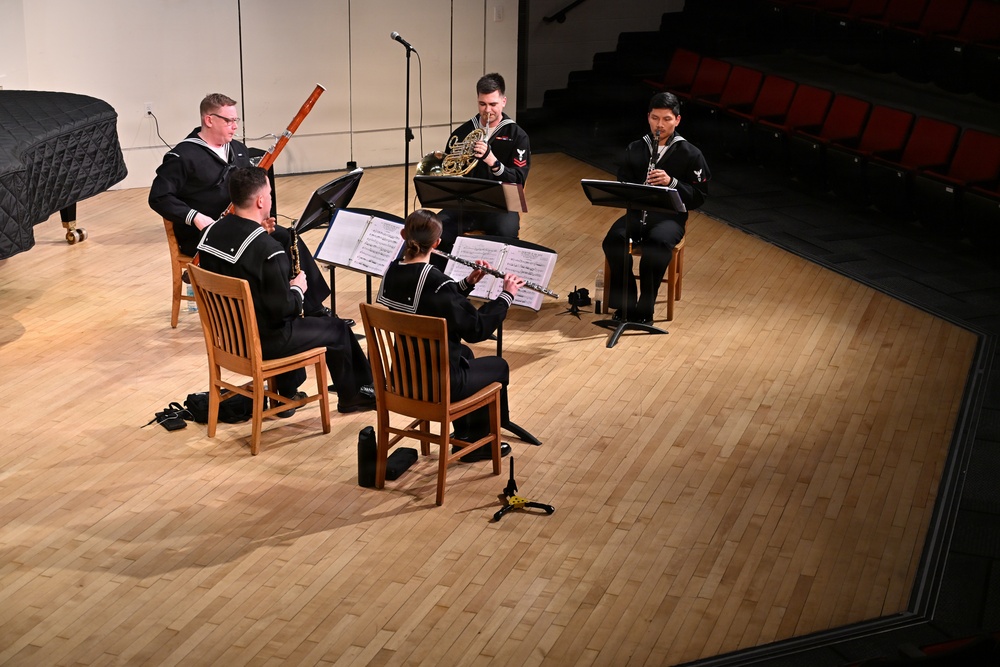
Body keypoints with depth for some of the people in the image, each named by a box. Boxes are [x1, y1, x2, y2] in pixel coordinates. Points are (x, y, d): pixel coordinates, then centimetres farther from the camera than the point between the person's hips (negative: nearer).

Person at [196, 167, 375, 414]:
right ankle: (353, 395, 35)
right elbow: (282, 308, -26)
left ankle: (287, 393, 42)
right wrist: (298, 289, -6)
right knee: (337, 329, 14)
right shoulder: (267, 248, -29)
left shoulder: (210, 233, -5)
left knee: (296, 319, 35)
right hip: (263, 341, -8)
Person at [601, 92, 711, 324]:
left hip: (670, 217, -3)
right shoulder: (635, 149, 11)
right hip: (637, 211, 3)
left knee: (657, 244, -37)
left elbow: (699, 196, -1)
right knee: (613, 241, -30)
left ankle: (644, 309, -21)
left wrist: (671, 182, -18)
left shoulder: (690, 154, 1)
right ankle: (625, 303, -15)